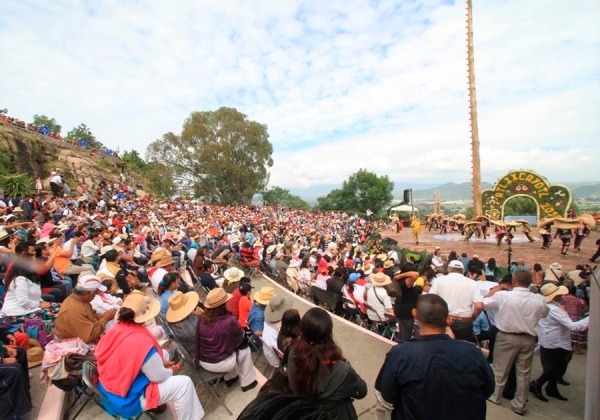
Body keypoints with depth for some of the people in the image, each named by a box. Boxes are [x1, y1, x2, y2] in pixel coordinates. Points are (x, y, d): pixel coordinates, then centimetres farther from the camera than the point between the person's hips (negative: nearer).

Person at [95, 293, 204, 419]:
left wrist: (161, 363, 7)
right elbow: (158, 376, -19)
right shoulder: (142, 342, -31)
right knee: (184, 383, -6)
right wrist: (171, 371, 2)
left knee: (163, 353, 19)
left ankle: (157, 401, 32)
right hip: (126, 399, -9)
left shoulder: (116, 329, -7)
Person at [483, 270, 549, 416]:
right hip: (528, 338, 3)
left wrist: (495, 289, 12)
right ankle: (520, 405, 26)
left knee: (500, 369, 11)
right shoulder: (539, 299, -8)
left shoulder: (502, 296, -18)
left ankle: (494, 397, 25)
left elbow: (485, 303, -1)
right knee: (524, 372, 15)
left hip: (507, 337, -3)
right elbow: (544, 314, 13)